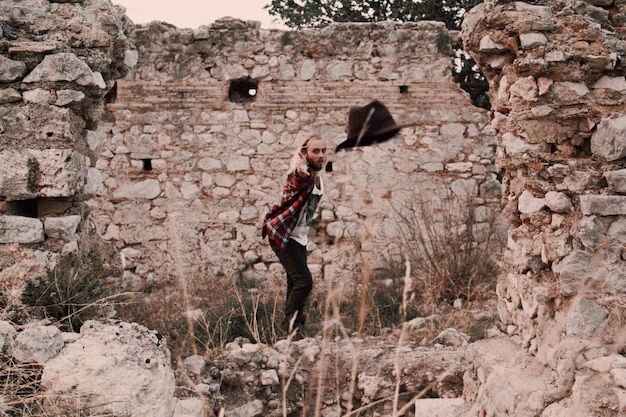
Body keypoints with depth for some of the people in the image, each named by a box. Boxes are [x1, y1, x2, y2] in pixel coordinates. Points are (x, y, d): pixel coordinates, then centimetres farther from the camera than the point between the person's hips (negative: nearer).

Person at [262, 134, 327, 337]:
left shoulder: (317, 175, 6)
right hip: (282, 234, -8)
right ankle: (291, 326, -7)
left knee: (295, 283, 12)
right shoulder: (301, 174, -21)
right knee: (304, 281, -17)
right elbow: (298, 178, -48)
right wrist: (300, 171, -71)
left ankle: (291, 325, 23)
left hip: (300, 236, 8)